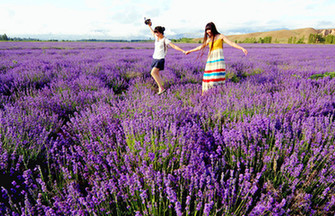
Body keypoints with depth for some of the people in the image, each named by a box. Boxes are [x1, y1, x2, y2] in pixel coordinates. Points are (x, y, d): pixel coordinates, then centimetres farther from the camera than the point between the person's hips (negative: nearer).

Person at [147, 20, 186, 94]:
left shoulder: (165, 40, -11)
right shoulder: (156, 37, 8)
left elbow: (174, 46, -14)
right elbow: (152, 32, 31)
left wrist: (183, 51, -21)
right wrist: (149, 26, 38)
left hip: (160, 59, -8)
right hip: (155, 58, 8)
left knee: (153, 72, -21)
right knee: (156, 73, 7)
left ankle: (161, 88, -19)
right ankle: (160, 88, 14)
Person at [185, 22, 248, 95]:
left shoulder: (220, 36, 6)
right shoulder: (209, 39, 19)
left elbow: (231, 43, -1)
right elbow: (200, 47, 31)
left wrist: (242, 48, -12)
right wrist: (190, 51, 39)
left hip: (218, 60, -5)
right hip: (210, 60, 5)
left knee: (217, 78, -16)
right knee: (208, 78, -2)